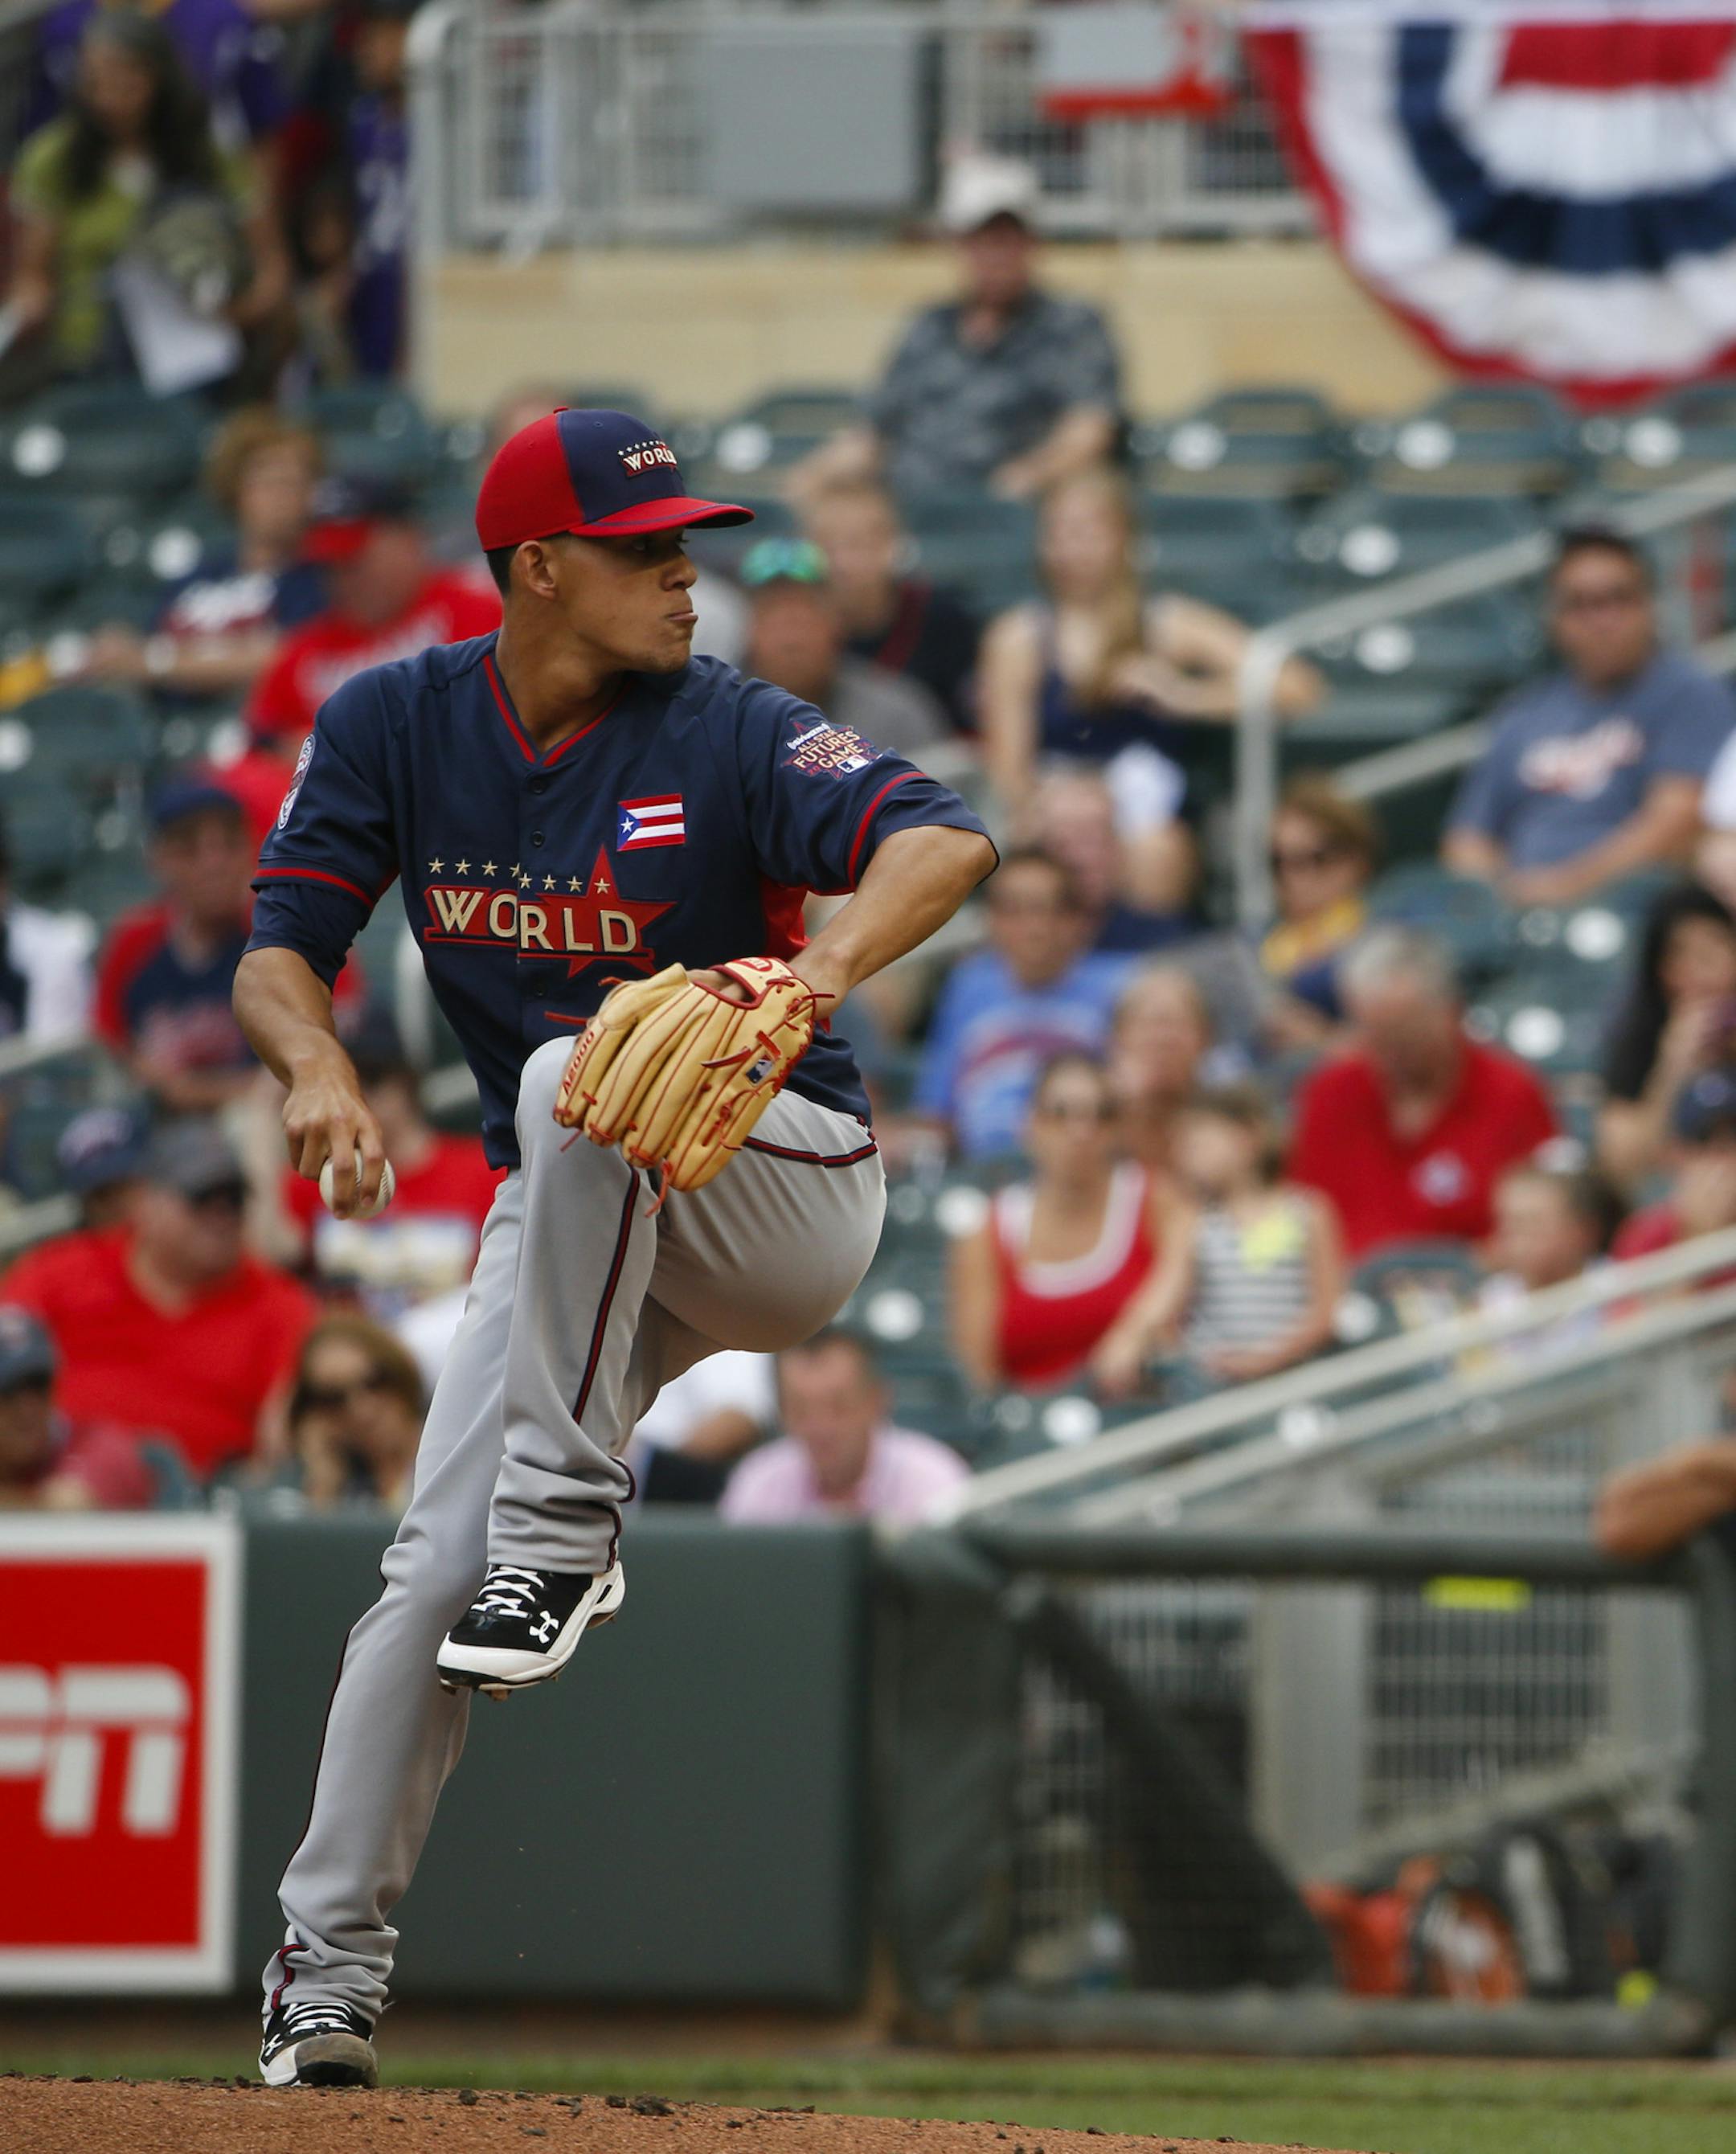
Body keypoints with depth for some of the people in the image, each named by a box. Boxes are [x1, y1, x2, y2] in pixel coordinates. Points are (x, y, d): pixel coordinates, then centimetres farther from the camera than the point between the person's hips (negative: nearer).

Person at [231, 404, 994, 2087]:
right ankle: (325, 1967, -2)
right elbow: (277, 954, -5)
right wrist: (317, 1064, -28)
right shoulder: (396, 727, -3)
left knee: (576, 1077, -34)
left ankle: (566, 1513, -27)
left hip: (788, 1181, -4)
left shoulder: (726, 736, -16)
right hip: (571, 1214, 4)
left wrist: (824, 969, -51)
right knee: (433, 1567, -10)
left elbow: (946, 841, -31)